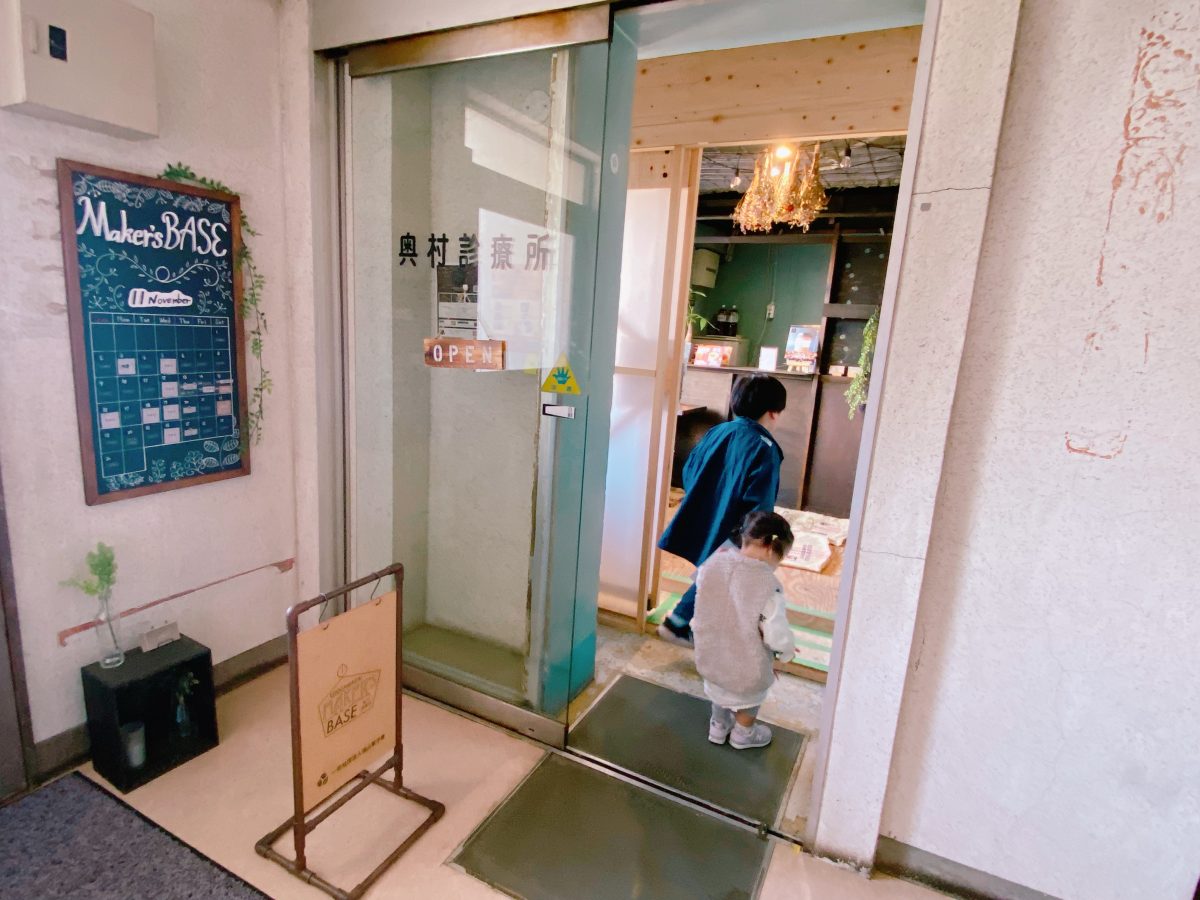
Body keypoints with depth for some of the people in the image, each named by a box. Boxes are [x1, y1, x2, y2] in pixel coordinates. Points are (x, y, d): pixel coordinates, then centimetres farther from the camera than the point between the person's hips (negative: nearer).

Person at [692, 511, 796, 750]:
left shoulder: (714, 563, -18)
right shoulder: (768, 586, -32)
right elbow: (777, 636, -25)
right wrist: (787, 650, -4)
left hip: (709, 655, 4)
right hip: (745, 665, -4)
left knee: (720, 689, 35)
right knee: (749, 696, 30)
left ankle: (718, 725, 58)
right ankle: (743, 734, 54)